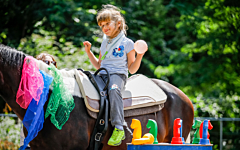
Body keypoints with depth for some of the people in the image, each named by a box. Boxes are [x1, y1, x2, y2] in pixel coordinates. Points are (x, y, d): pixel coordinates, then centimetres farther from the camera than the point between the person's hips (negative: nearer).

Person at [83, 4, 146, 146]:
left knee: (114, 89, -38)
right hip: (103, 75, 7)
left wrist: (139, 55, -10)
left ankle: (119, 128, -43)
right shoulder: (105, 43, 23)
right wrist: (89, 52, 23)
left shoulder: (127, 43, 5)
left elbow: (132, 69, 4)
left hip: (118, 74, -7)